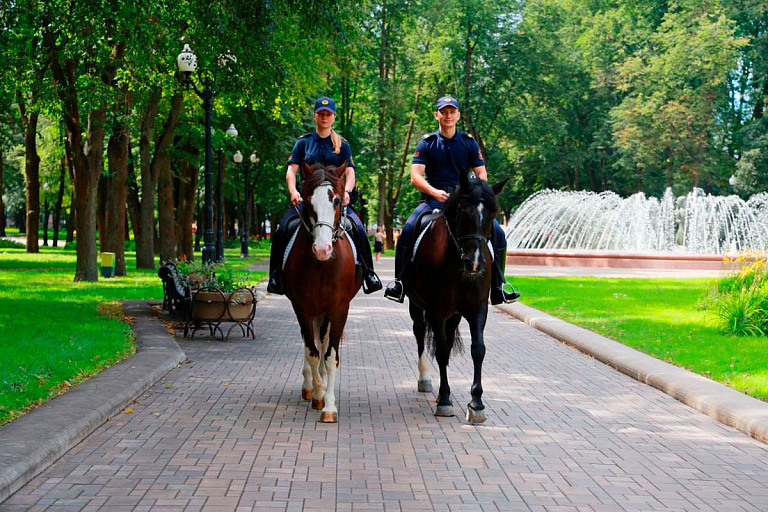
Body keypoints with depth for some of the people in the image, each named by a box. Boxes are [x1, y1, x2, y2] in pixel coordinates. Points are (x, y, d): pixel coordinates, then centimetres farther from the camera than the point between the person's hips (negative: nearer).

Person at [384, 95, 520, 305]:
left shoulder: (469, 143, 10)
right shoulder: (427, 143, 4)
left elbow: (481, 173, 7)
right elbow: (415, 176, -5)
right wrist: (435, 192, -23)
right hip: (434, 200, -2)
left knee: (497, 233, -16)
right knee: (408, 230, -29)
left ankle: (498, 287, -4)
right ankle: (399, 282, -16)